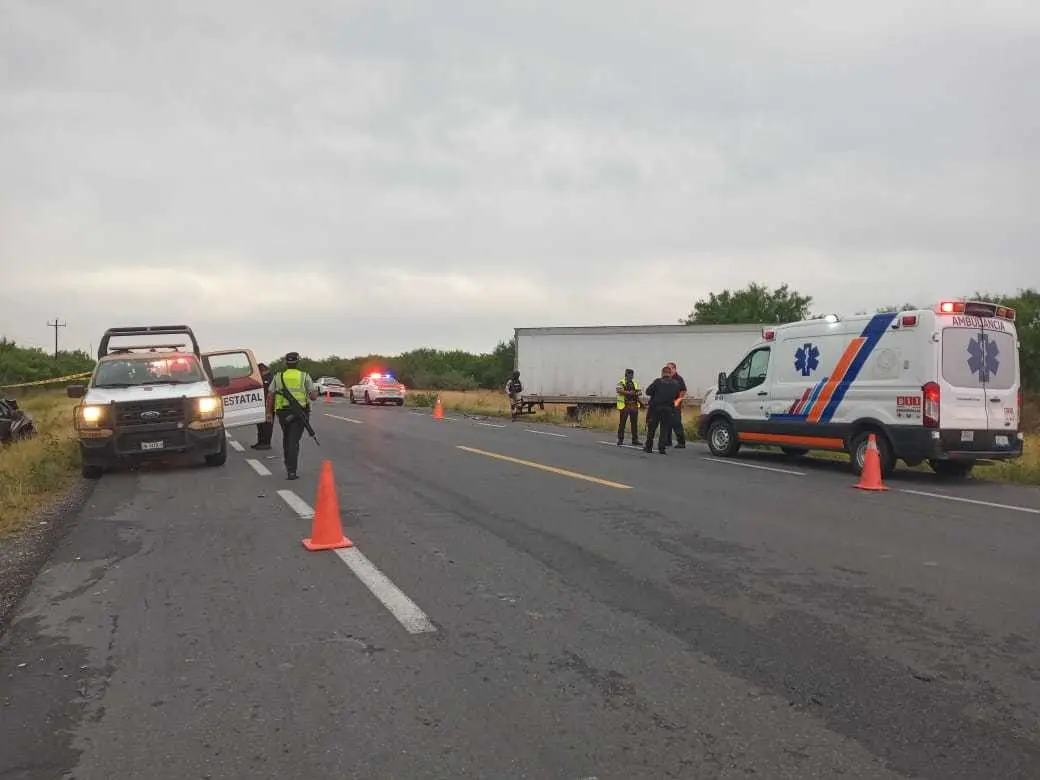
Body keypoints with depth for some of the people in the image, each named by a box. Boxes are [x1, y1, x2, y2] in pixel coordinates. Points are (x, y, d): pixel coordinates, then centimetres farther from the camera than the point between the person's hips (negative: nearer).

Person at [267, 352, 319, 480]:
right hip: (300, 412, -2)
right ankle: (291, 470, -13)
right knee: (294, 440, -3)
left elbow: (270, 396, 2)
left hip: (283, 412, 2)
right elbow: (314, 396, -3)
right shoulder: (305, 376, 0)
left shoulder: (278, 377, 6)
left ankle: (288, 465, 27)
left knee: (286, 438, 23)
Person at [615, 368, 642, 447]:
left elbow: (639, 392, 13)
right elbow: (619, 390, -18)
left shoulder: (635, 383, 15)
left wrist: (637, 393, -10)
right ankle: (620, 440, 6)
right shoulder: (621, 383, -2)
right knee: (622, 423, -1)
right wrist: (628, 392, -25)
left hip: (634, 405, 5)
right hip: (624, 406, -5)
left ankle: (635, 440, 13)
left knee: (634, 424, 6)